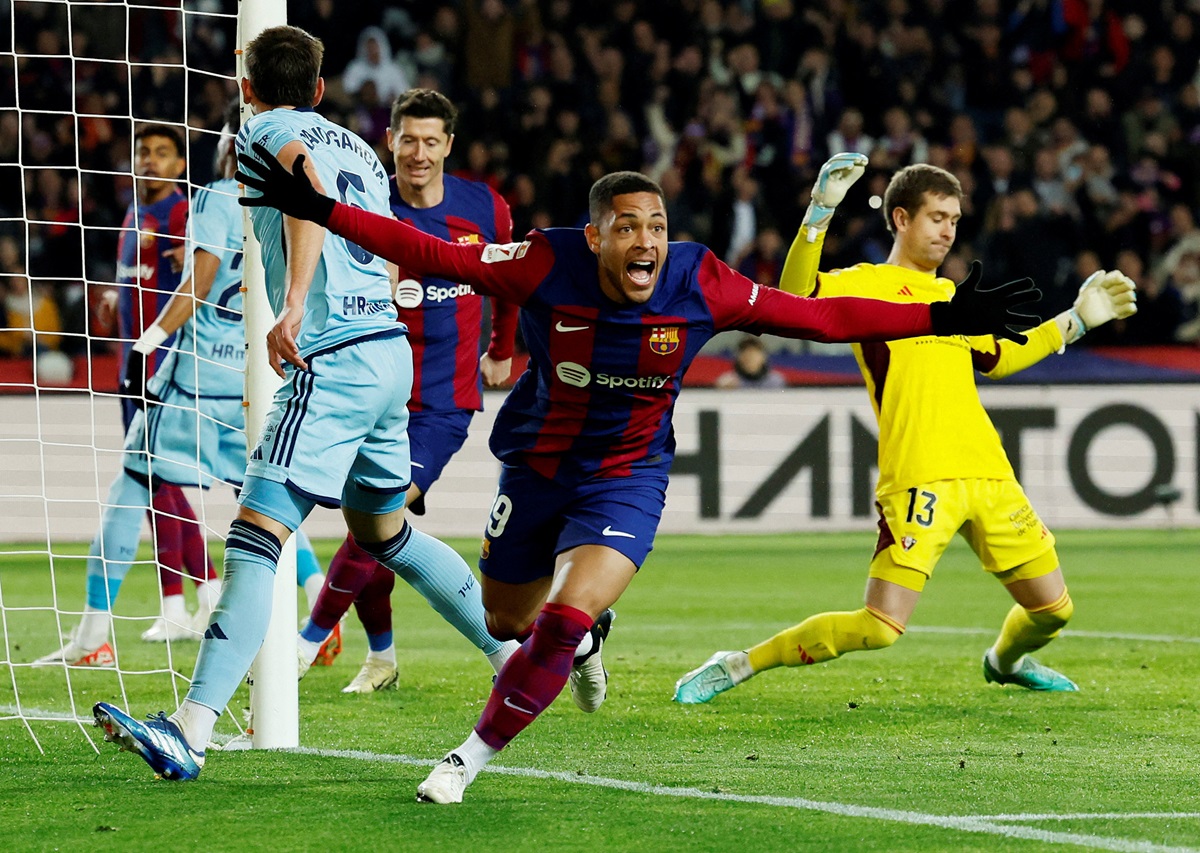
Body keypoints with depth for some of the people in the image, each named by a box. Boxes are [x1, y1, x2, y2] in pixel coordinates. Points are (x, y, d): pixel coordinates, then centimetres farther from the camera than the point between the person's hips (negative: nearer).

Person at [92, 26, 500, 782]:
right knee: (384, 533, 27)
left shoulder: (268, 131, 1)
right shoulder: (359, 149, 23)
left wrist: (294, 308, -32)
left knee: (257, 533, -16)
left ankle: (191, 733, -26)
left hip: (334, 359, -8)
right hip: (391, 346, 8)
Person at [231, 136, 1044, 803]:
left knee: (563, 625, -20)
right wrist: (319, 210, -24)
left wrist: (946, 317, -18)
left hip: (627, 481, -2)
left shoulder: (700, 283, -21)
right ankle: (583, 634, 57)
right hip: (537, 468, 2)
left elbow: (822, 317, -15)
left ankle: (473, 758, 0)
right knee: (507, 620, 19)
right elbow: (430, 254, -18)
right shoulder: (547, 267, -24)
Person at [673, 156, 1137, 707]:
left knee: (1052, 608, 13)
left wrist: (1076, 320, 35)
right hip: (919, 478, -7)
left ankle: (1005, 661, 48)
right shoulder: (867, 284, 1)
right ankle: (738, 666, -1)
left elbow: (996, 360, 37)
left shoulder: (951, 296, 22)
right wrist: (821, 210, -26)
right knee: (879, 628, -15)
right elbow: (797, 297, -19)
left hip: (988, 475, 7)